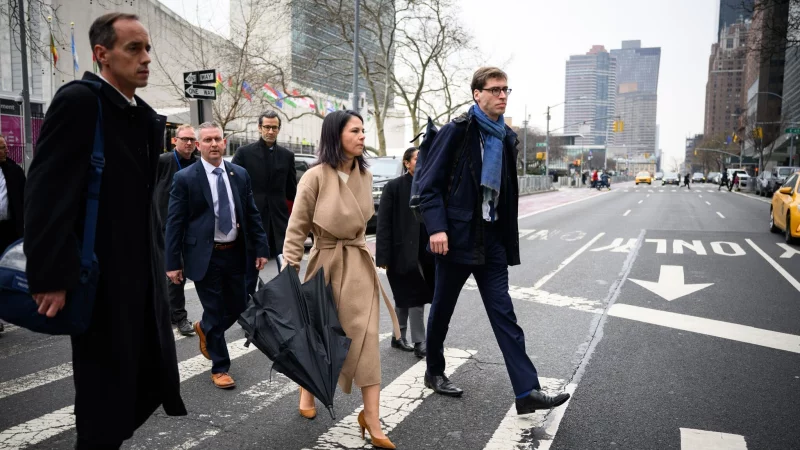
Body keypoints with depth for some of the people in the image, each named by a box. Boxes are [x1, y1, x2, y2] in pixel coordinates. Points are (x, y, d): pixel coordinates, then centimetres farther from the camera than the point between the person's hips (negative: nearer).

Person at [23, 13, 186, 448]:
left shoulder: (143, 114, 11)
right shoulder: (78, 101, -12)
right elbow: (45, 192, -18)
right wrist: (50, 277, -21)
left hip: (144, 272, 7)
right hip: (101, 276, -7)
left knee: (156, 379, 14)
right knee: (106, 391, 6)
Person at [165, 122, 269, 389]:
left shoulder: (240, 174, 5)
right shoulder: (185, 178, -7)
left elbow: (252, 214, 8)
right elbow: (174, 223, -7)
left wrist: (261, 248, 4)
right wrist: (173, 262, -10)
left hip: (235, 253, 4)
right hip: (205, 256, -4)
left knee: (238, 307, 14)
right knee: (214, 311, 4)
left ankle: (205, 329, 46)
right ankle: (220, 368, 22)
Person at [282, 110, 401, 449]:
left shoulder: (365, 175, 2)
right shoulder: (315, 177, -14)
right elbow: (296, 229, -11)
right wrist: (289, 272, -13)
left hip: (359, 263, 4)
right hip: (326, 262, -4)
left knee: (365, 337, -1)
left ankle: (372, 420, 6)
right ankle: (308, 390, 43)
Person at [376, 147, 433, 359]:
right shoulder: (394, 187, -6)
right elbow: (383, 224, -9)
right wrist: (383, 256, -14)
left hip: (423, 252, 5)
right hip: (402, 252, -5)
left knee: (405, 297, 15)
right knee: (415, 296, -5)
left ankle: (398, 337, 29)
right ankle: (419, 343, 5)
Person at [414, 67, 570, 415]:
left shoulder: (507, 138, 11)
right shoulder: (456, 131, -8)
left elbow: (508, 193, 16)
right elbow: (428, 183, -11)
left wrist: (509, 240, 14)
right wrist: (436, 227, -20)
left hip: (491, 238, 5)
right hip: (456, 236, -5)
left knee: (504, 314, 1)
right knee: (442, 308, 11)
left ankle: (527, 391, 2)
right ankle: (434, 372, 32)